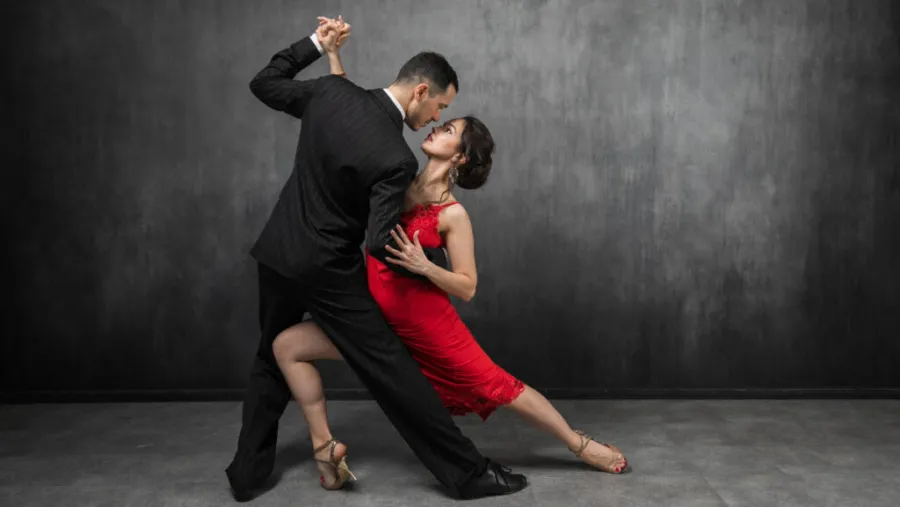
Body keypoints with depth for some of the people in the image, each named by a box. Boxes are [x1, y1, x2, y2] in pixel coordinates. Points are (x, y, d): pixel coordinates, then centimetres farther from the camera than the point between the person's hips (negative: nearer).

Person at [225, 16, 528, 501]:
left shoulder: (332, 90, -6)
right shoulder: (396, 158, -24)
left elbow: (263, 84, 9)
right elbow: (380, 244, -26)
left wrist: (314, 43, 15)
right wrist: (440, 261, -11)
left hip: (276, 253, 7)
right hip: (327, 271, -7)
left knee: (272, 362, 24)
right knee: (394, 371, -1)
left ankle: (248, 473, 29)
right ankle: (467, 473, 8)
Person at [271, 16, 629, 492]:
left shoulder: (453, 214, -15)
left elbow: (467, 287, -12)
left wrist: (423, 266, -29)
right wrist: (332, 52, -1)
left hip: (426, 323, -5)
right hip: (377, 318, 5)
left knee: (496, 386, 4)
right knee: (286, 345, -3)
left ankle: (580, 444, 23)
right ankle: (326, 448, 1)